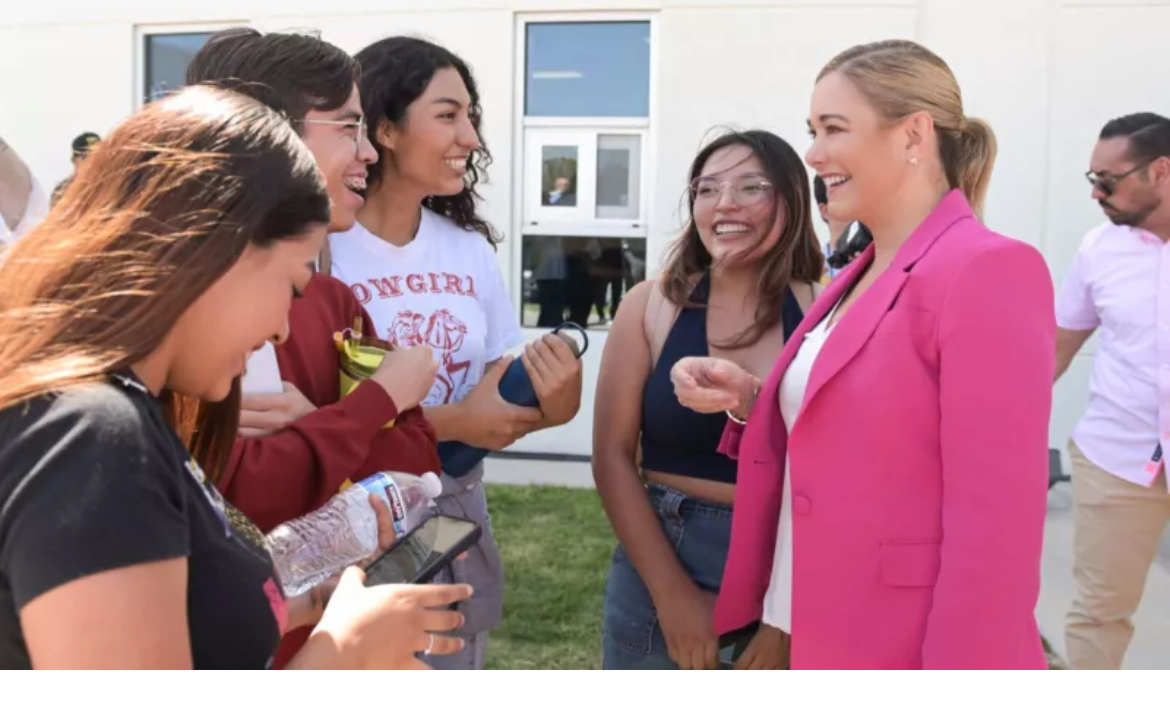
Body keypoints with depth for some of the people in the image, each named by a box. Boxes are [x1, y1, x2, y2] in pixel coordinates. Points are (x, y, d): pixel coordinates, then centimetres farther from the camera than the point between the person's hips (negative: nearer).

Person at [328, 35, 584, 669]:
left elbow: (504, 393, 5)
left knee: (455, 671, 22)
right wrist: (448, 423, -21)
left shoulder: (471, 247, 3)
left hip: (457, 524, 6)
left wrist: (551, 404, -16)